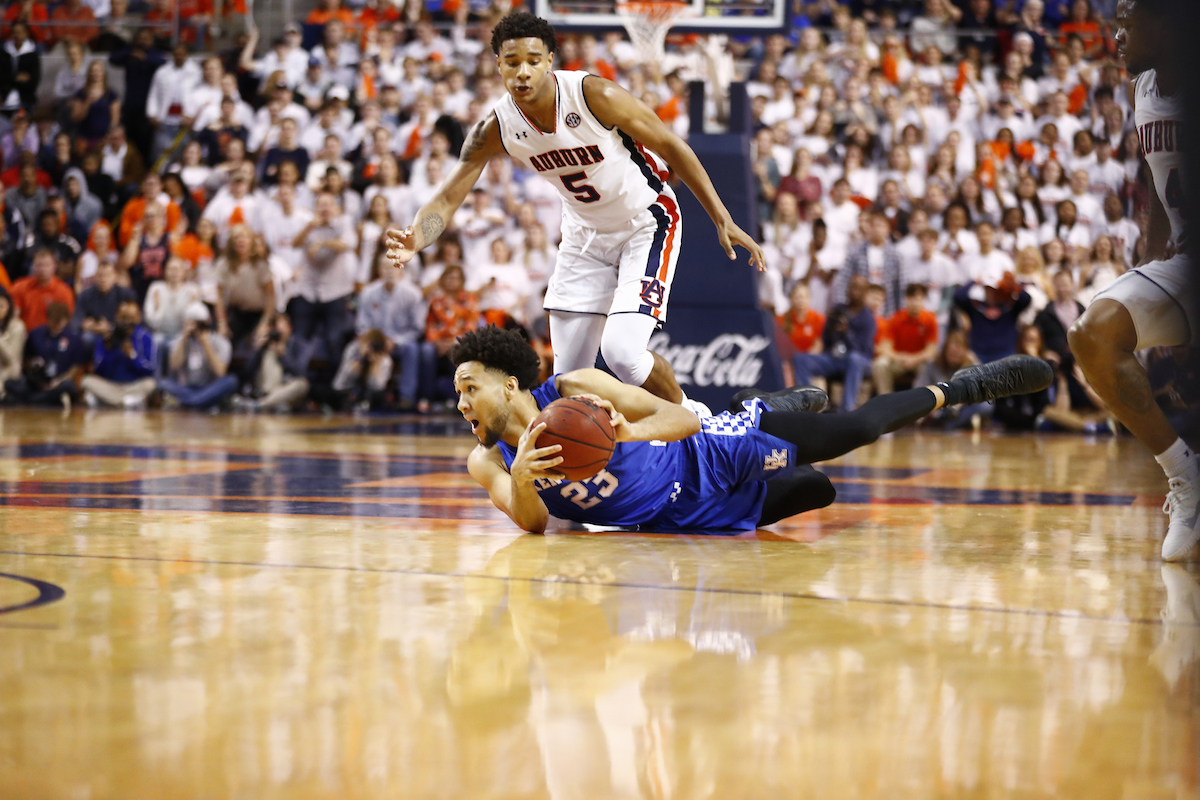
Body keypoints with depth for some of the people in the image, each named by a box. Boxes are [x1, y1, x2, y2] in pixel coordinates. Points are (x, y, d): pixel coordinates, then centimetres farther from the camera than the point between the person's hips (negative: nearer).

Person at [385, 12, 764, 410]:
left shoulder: (595, 95, -26)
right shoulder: (496, 129, -14)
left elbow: (671, 147, -15)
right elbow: (448, 197, -12)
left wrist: (723, 220, -13)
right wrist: (415, 239, -35)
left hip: (646, 224, -5)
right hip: (584, 233, 5)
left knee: (621, 351, -21)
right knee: (568, 376, 2)